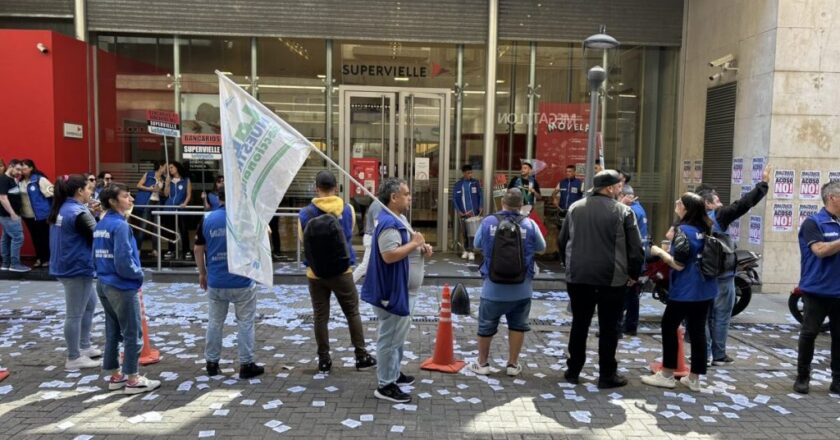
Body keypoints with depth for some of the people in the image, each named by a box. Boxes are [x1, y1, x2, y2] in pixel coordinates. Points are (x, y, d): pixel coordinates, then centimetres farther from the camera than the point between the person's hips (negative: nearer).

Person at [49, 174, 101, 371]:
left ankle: (85, 347, 31)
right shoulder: (78, 212, -20)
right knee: (75, 314, 0)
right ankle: (74, 359, 10)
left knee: (90, 304, 22)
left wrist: (93, 213, 5)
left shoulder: (62, 209, 10)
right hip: (77, 268, -10)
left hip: (65, 266, 10)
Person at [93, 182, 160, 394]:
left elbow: (96, 257, 14)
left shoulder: (100, 225, 8)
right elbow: (123, 262, -23)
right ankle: (132, 380, 8)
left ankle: (115, 376, 25)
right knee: (133, 334, 2)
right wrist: (139, 274, -7)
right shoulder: (120, 225, -19)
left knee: (112, 331, 16)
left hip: (104, 284, 9)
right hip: (122, 287, -9)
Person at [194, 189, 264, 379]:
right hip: (242, 281, -3)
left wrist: (202, 273, 16)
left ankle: (211, 363, 24)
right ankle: (246, 365, 9)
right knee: (245, 323, 6)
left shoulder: (207, 220, 0)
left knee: (215, 322, 16)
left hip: (215, 282, 3)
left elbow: (198, 249, 5)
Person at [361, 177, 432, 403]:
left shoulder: (399, 219, 13)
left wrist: (421, 248, 3)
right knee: (390, 338, -2)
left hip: (402, 290, 11)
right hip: (394, 291, -11)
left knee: (397, 336, 22)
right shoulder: (389, 223, -22)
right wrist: (414, 243, -21)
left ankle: (394, 372, 37)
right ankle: (385, 385, 8)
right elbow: (389, 255, -31)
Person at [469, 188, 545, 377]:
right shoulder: (529, 224, -8)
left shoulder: (488, 222, -7)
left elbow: (477, 244, 10)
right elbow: (541, 248, 8)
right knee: (517, 325, 16)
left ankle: (482, 363, 26)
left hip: (493, 287, 0)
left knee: (486, 326, 14)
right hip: (521, 288, 0)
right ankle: (513, 364, 24)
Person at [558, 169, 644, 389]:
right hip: (611, 279, -3)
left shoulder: (575, 208, 5)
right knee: (608, 328, 7)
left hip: (578, 277, 4)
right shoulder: (623, 211, -7)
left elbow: (562, 241, 12)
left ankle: (573, 371, 20)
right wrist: (634, 273, 8)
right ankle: (607, 375, 14)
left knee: (579, 325, 14)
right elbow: (636, 248, -5)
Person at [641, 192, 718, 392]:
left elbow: (679, 264, -21)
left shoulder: (683, 230, -16)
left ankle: (667, 375, 12)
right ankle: (694, 378, 15)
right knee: (698, 331, 10)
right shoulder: (706, 229, 7)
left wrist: (660, 252, -7)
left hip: (685, 291, -7)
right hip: (705, 290, 7)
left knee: (669, 326, 6)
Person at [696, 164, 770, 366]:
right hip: (721, 275, -6)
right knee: (721, 316, 4)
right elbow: (743, 204, -13)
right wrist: (763, 184, -6)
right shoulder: (718, 216, -11)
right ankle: (719, 356, 10)